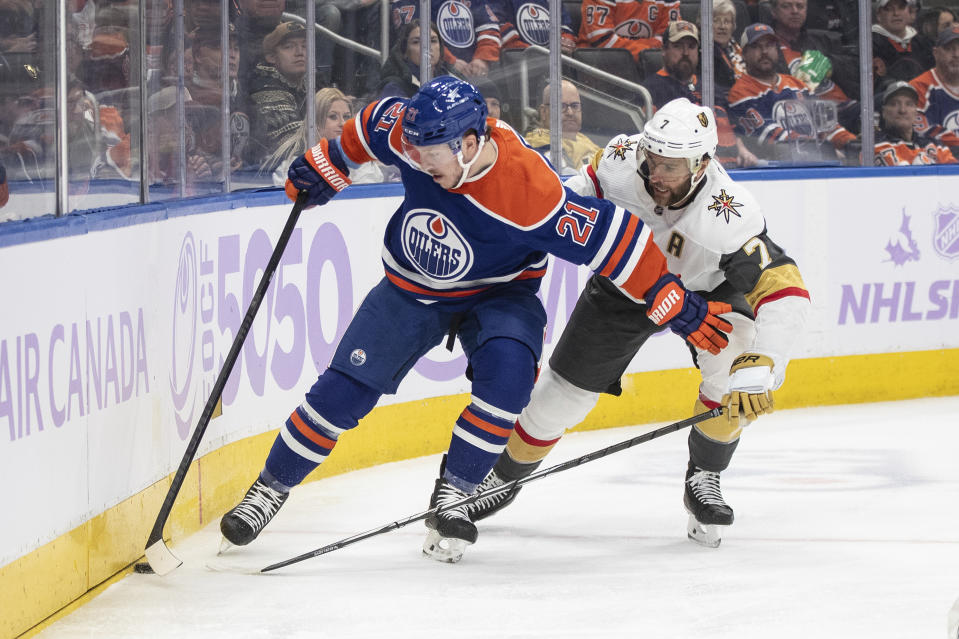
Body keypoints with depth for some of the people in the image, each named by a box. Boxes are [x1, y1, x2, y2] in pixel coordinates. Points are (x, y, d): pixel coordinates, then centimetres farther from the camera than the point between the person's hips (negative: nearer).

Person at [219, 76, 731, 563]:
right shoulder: (411, 136, -23)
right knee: (344, 389, -6)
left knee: (506, 372, -31)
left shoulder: (531, 193, -36)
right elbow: (372, 125, 1)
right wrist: (326, 167, 13)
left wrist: (677, 306, -28)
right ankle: (272, 487, 13)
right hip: (411, 291, 3)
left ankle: (452, 495, -15)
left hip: (497, 294, -3)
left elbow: (612, 240, -31)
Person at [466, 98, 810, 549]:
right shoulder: (622, 159, -30)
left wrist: (759, 366, -58)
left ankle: (704, 478, -7)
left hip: (704, 288, -2)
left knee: (732, 367, -30)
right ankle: (505, 475, 28)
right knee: (563, 392, 2)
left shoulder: (728, 218, -42)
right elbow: (588, 186, -2)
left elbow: (784, 290, -48)